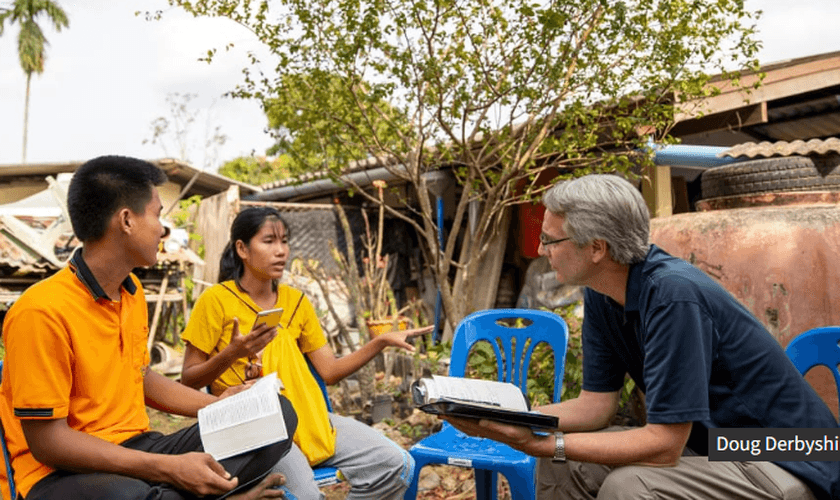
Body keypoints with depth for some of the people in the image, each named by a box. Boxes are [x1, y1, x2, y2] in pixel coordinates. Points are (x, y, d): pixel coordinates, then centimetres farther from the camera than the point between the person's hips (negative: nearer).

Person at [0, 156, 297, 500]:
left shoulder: (133, 291, 8)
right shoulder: (42, 311, -18)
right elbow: (46, 441, -19)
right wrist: (169, 468, -24)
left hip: (136, 451, 8)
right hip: (63, 472, -8)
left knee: (277, 414, -3)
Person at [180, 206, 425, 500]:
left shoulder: (296, 301, 13)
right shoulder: (216, 300, -4)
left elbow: (330, 371, 11)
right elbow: (188, 381, -2)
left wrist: (381, 341, 2)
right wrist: (232, 353, -19)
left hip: (307, 416, 5)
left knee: (397, 465, -10)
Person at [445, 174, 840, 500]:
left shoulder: (673, 295, -29)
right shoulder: (600, 296, -2)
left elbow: (663, 443, -28)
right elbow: (597, 404, 1)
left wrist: (544, 444, -28)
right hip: (709, 444, 8)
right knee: (562, 465, -2)